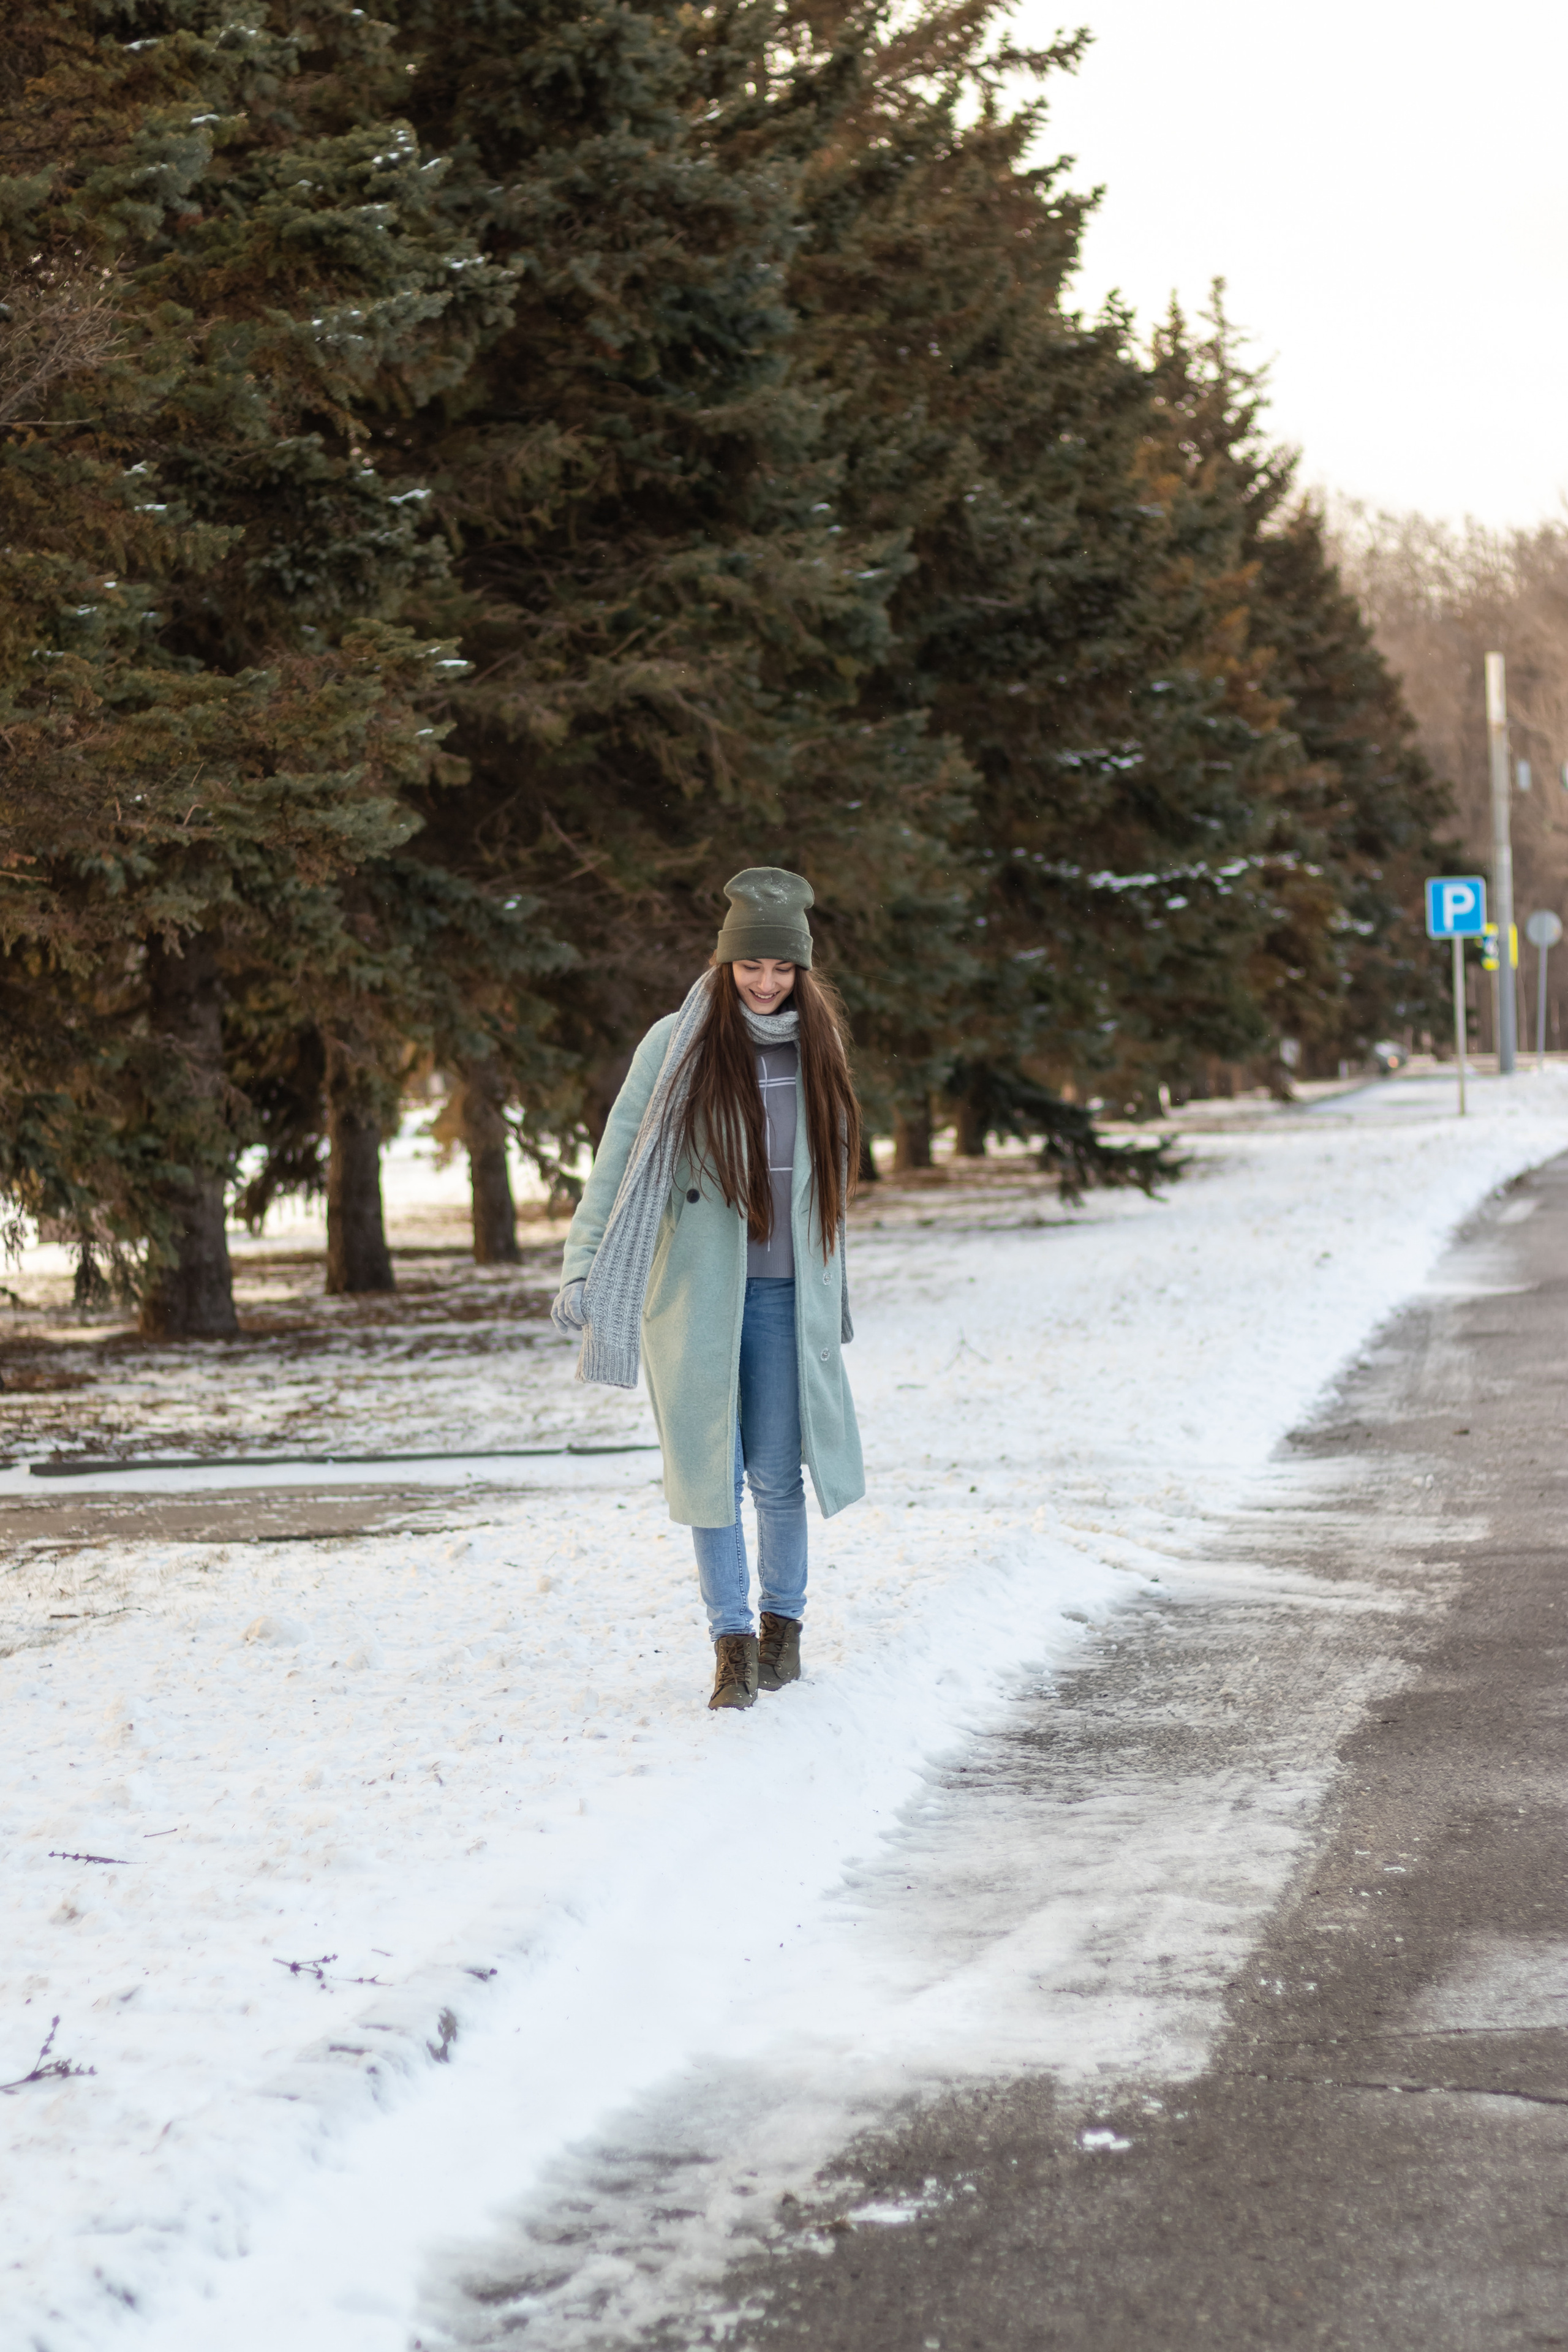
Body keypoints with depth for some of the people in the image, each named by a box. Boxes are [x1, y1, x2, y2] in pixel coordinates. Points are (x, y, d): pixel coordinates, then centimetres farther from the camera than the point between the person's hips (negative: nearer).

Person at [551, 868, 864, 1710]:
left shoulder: (816, 1047, 8)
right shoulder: (676, 1044, -4)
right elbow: (618, 1159, -7)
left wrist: (834, 1289, 22)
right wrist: (582, 1271, -16)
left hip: (786, 1294, 2)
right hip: (694, 1290, -2)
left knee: (778, 1472, 3)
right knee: (710, 1470, 0)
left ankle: (782, 1621, 22)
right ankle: (732, 1639, 9)